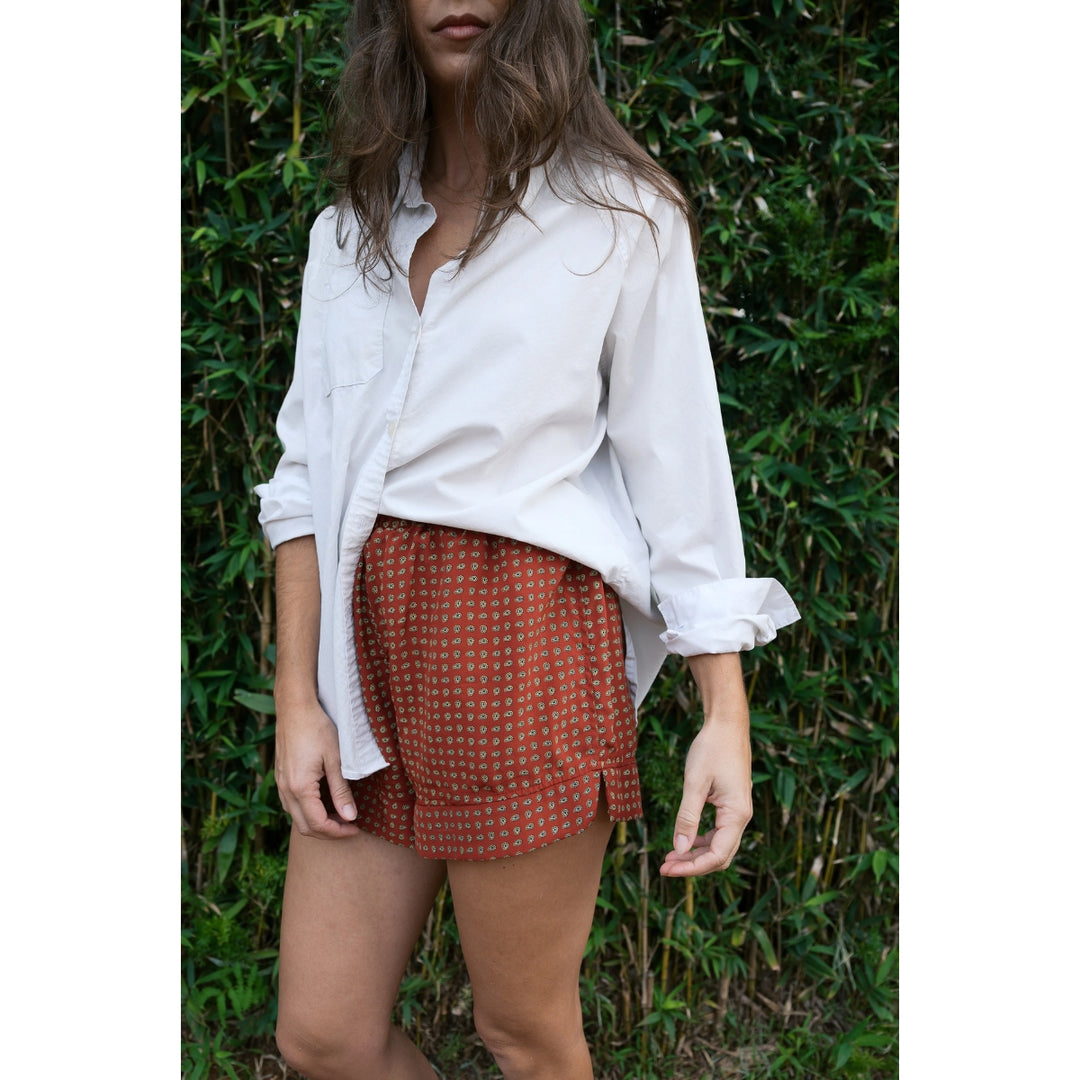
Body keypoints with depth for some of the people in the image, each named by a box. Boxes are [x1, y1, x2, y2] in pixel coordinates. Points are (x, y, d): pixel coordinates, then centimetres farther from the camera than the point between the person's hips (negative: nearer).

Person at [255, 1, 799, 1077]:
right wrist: (297, 699, 2)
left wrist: (726, 714, -6)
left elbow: (682, 477, -2)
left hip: (526, 637, -5)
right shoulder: (350, 230, 13)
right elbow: (305, 476, 10)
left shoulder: (623, 216, 1)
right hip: (369, 632, 5)